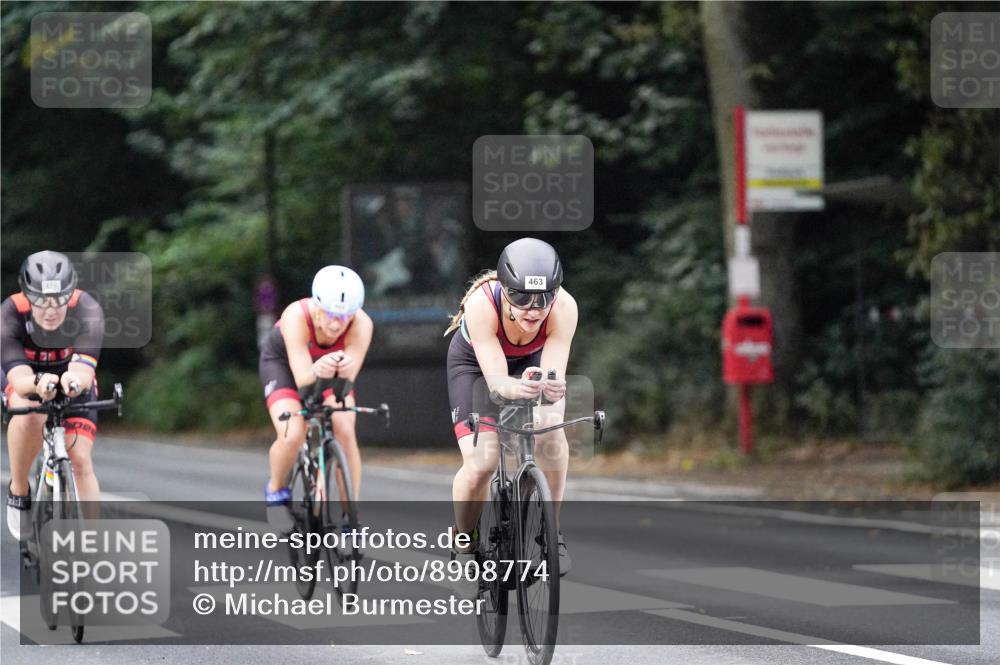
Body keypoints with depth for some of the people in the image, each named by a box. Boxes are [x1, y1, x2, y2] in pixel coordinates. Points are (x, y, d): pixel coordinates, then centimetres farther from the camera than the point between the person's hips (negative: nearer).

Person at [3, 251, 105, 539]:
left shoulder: (87, 310, -33)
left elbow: (84, 369, -44)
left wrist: (75, 380, -69)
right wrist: (38, 383, -67)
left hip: (73, 385, 1)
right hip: (26, 379, -1)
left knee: (80, 460, -16)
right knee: (29, 416, -35)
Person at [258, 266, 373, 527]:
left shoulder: (362, 325, -34)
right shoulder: (297, 317, -39)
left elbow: (346, 380, -42)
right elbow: (302, 378, -43)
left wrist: (345, 369, -65)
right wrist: (317, 371, -66)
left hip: (330, 369, 2)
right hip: (283, 362, -2)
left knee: (345, 432, -20)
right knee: (292, 436, -23)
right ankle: (276, 490, 8)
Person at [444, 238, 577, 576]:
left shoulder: (564, 307, -35)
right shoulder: (482, 304, -40)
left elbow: (553, 372, -37)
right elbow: (496, 379, -42)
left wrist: (552, 387, -61)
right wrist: (514, 388, -65)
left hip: (533, 362, 2)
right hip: (476, 364, -2)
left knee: (550, 434, -26)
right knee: (481, 462, -19)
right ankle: (464, 540, 9)